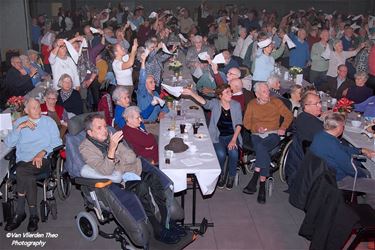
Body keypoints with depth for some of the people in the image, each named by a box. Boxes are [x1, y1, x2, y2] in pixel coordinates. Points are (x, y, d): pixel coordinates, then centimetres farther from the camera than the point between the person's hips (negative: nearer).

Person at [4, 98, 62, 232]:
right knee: (29, 177, -32)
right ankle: (33, 215, -21)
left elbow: (57, 142, 3)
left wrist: (42, 153, -13)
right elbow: (8, 143, 5)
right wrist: (20, 127, -7)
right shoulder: (19, 122, 18)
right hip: (23, 161, 2)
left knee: (21, 171, -31)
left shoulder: (49, 122, 14)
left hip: (43, 160, -2)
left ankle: (20, 213, -18)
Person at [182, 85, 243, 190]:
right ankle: (221, 175, 4)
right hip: (217, 136, -1)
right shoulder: (215, 103, -2)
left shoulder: (236, 105, 2)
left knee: (233, 153, -28)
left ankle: (231, 176, 1)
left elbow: (238, 124, -1)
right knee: (221, 154, -28)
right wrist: (191, 93, -40)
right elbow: (205, 103, -23)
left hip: (232, 135, 1)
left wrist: (234, 139, -14)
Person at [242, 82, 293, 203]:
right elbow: (246, 122, 11)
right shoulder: (252, 104, 13)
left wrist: (283, 128, -5)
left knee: (261, 149, -34)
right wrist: (257, 128, -8)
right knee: (262, 150, -33)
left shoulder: (276, 102, 11)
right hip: (257, 135, 1)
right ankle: (262, 184, -31)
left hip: (273, 135, -1)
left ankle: (255, 179, -29)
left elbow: (288, 115, 11)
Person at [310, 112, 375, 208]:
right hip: (336, 180, -10)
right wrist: (364, 175, -3)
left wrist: (361, 151, 15)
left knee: (365, 172, 24)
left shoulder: (320, 135, -3)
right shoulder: (331, 145, -33)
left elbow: (343, 148, 16)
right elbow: (350, 168, -22)